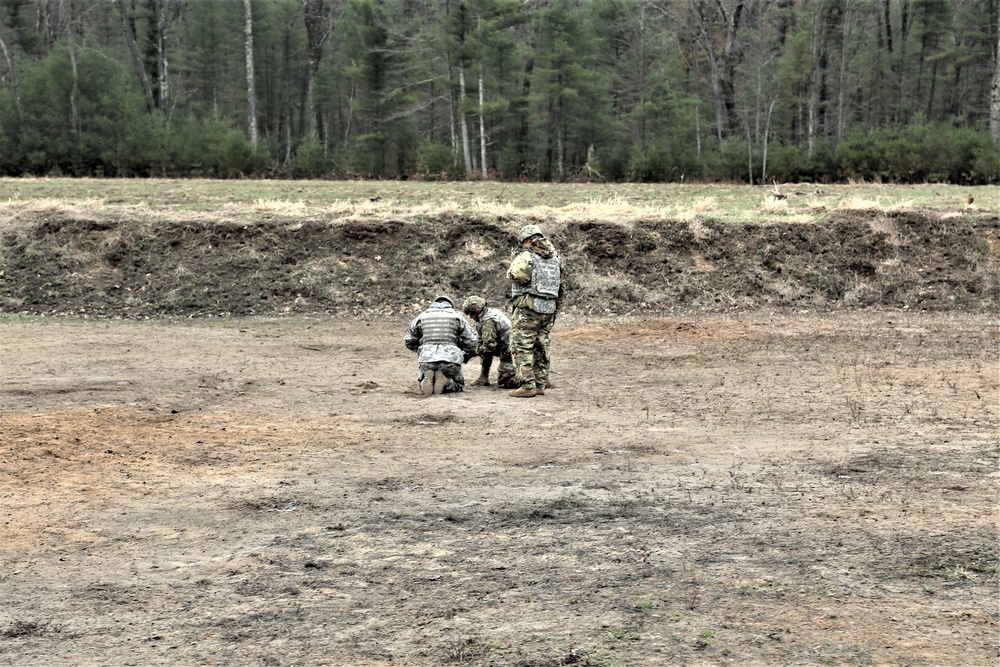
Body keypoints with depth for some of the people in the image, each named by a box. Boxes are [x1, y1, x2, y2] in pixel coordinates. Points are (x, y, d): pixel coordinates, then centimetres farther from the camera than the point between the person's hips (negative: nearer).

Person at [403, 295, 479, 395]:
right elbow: (472, 342, 7)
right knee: (458, 385, 22)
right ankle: (445, 381, -11)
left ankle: (427, 379, -11)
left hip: (427, 360, 1)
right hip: (450, 360, -1)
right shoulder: (456, 316, 11)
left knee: (421, 386, 25)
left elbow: (408, 341, 20)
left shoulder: (422, 316, 16)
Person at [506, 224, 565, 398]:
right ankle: (540, 384, 16)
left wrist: (513, 268, -4)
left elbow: (519, 275, -24)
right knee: (541, 348, 13)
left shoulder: (527, 255, -8)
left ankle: (527, 385, -9)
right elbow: (562, 284, 18)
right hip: (549, 308, 7)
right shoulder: (555, 256, 14)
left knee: (522, 347, -4)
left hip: (528, 307, -7)